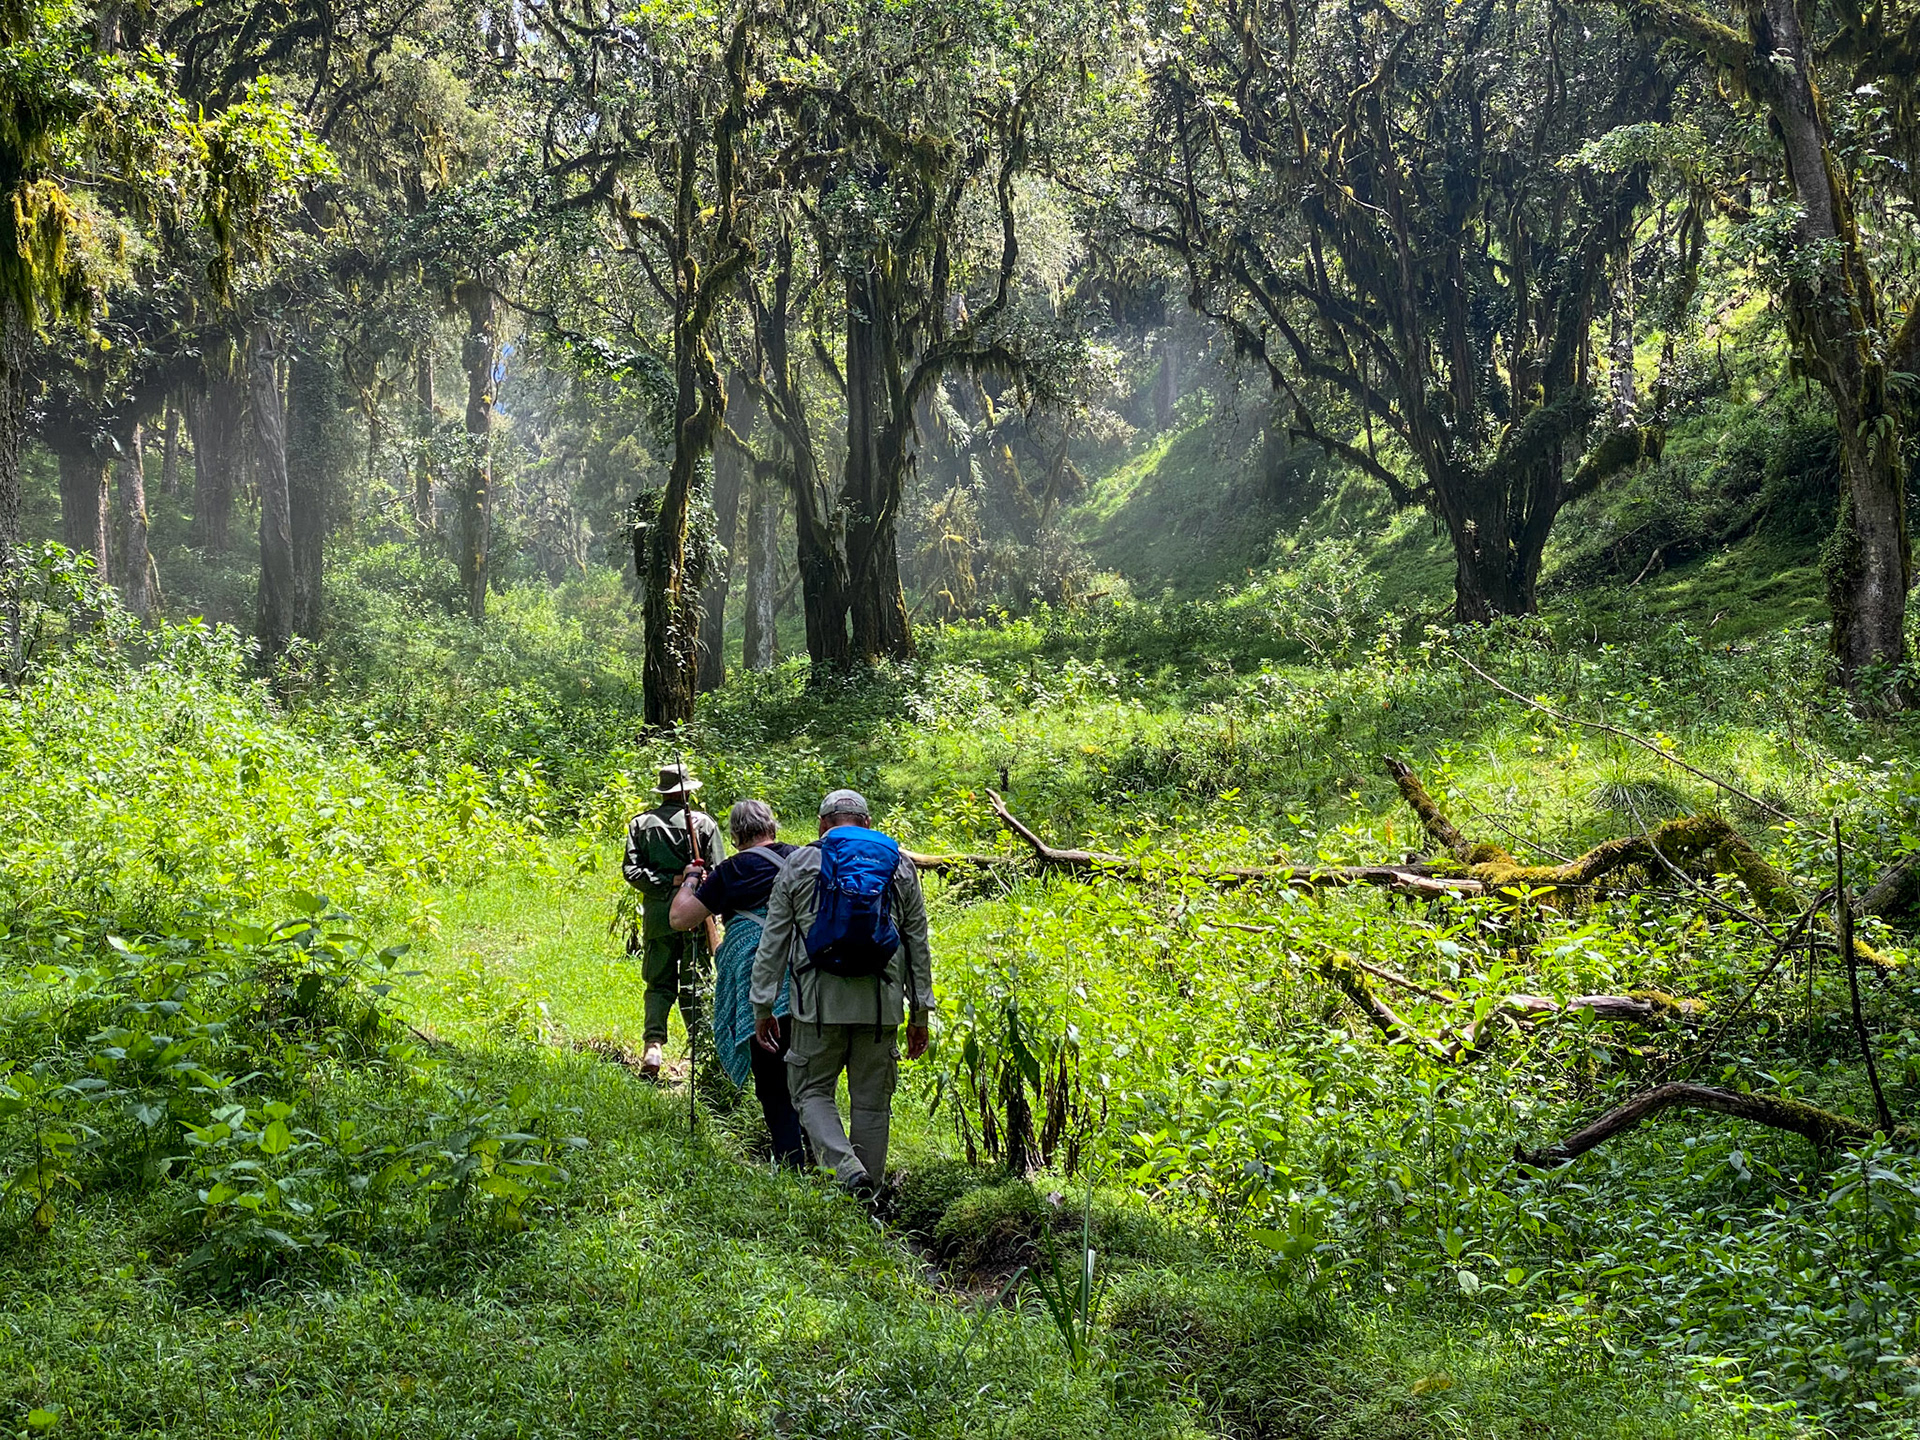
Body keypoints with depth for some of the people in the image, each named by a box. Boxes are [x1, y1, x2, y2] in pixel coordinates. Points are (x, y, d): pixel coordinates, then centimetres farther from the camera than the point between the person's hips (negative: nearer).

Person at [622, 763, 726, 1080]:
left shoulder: (640, 823, 4)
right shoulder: (703, 822, -2)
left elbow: (631, 871, -5)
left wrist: (665, 883, -8)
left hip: (657, 913, 2)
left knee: (659, 984, 8)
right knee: (693, 983, 7)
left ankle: (653, 1045, -9)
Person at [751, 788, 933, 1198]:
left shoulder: (799, 864, 6)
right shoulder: (900, 867, 11)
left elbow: (772, 942, 5)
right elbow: (918, 945, 12)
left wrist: (763, 1006, 10)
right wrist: (920, 1013, 17)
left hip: (820, 999, -2)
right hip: (881, 1000, 2)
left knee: (812, 1090, 8)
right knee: (872, 1100, 10)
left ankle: (848, 1169, -14)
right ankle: (869, 1194, 12)